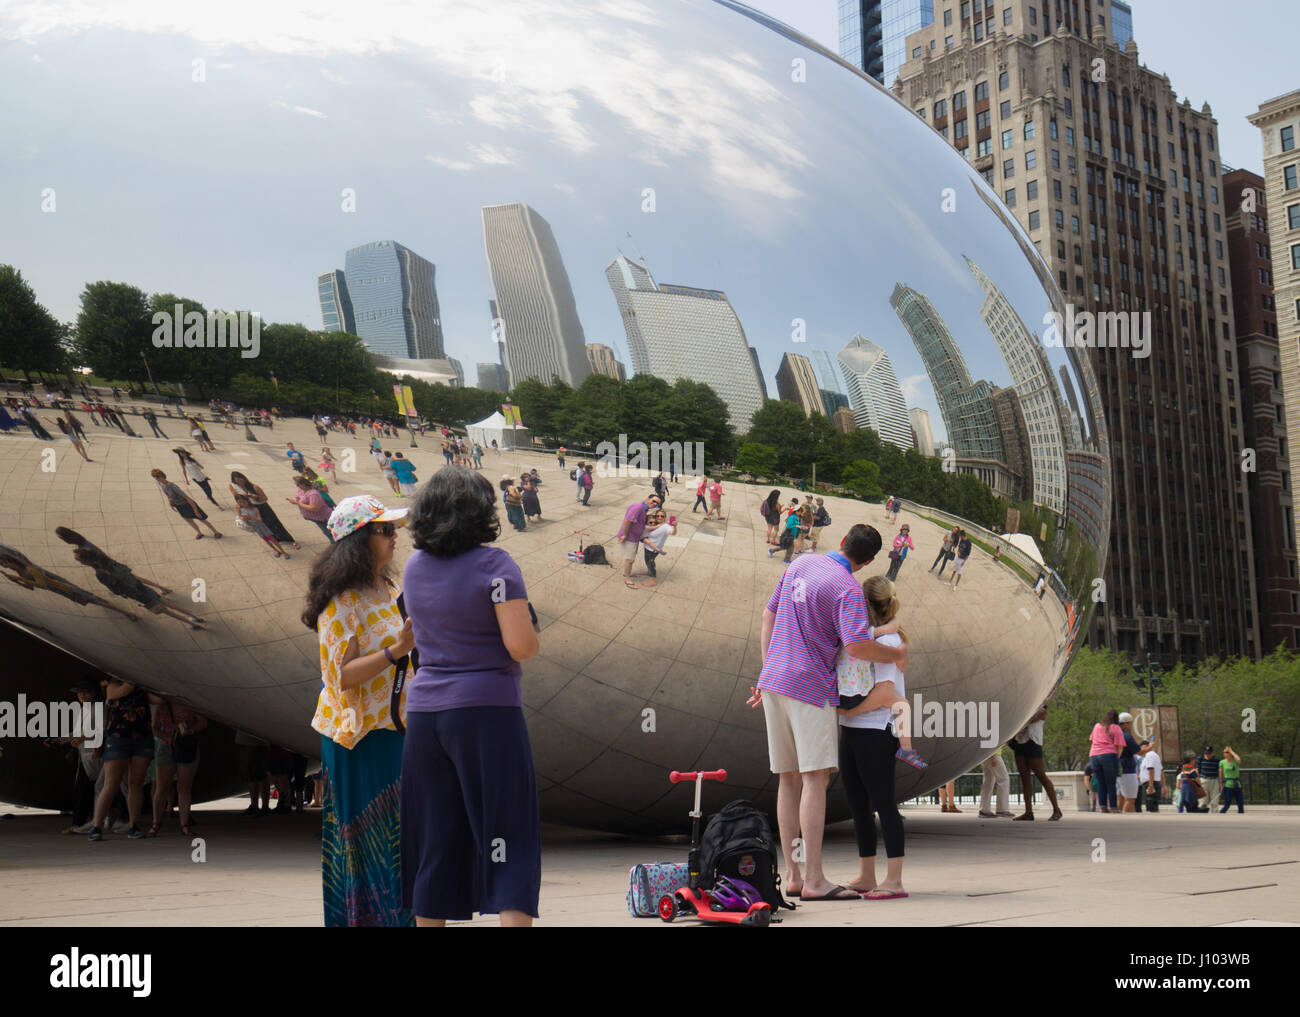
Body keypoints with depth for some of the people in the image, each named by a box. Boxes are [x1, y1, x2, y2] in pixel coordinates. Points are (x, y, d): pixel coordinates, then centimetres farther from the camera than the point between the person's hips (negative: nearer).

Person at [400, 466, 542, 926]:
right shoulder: (494, 564, -9)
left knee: (435, 841, 12)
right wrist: (533, 638, 4)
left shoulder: (415, 567, 10)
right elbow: (521, 645, -15)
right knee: (509, 840, -2)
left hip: (425, 715, 6)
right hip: (487, 710, -6)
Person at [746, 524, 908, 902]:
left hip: (773, 682, 8)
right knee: (815, 778, -8)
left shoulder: (800, 564, 13)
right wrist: (896, 654, -4)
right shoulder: (847, 589, -11)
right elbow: (856, 646, -23)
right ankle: (813, 879, -11)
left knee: (789, 779, 9)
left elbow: (769, 615, 18)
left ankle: (793, 875, 12)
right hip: (811, 687, -8)